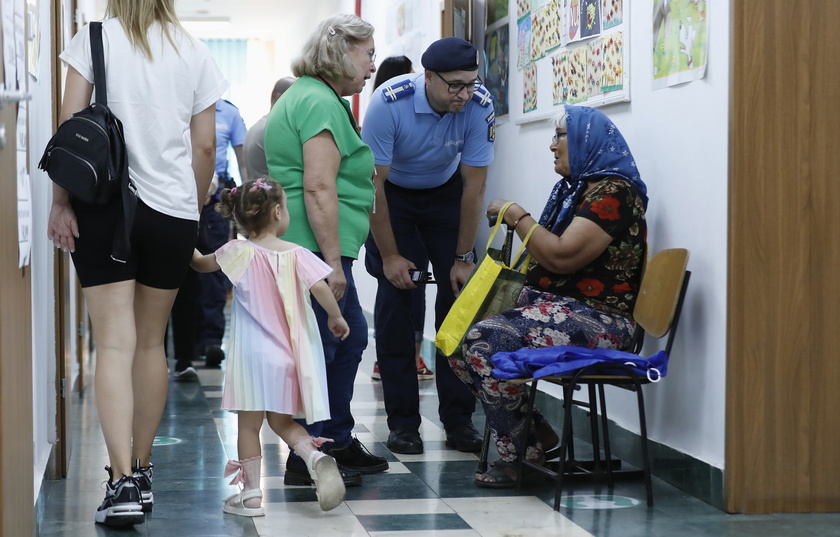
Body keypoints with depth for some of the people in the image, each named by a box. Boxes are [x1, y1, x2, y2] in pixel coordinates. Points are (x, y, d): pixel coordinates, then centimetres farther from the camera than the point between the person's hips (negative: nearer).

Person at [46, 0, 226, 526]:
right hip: (173, 212, 3)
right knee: (151, 344, 14)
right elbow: (205, 146, 7)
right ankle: (142, 471, 23)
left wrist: (61, 202, -2)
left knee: (114, 344, -5)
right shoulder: (195, 52, 6)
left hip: (103, 206, -2)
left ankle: (123, 482, -14)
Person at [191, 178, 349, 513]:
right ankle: (314, 456, -8)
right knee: (281, 421, 17)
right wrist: (336, 317, 4)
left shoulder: (239, 252, -5)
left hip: (253, 356, -2)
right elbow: (320, 288, -12)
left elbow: (201, 264, 9)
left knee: (249, 425, 7)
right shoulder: (295, 254, -3)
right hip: (289, 356, 3)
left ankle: (251, 493, 8)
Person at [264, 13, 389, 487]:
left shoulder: (303, 95, 21)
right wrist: (333, 262, -22)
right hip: (313, 248, -11)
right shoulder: (321, 102, -14)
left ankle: (339, 441, 26)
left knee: (350, 336, 17)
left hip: (303, 248, 11)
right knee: (319, 349, -5)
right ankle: (307, 460, 1)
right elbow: (318, 188, -23)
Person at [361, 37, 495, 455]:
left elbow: (474, 185, -16)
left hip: (445, 192, 2)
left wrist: (463, 258, -13)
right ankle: (402, 421, -3)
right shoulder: (388, 103, -33)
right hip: (391, 193, -2)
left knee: (458, 295, -7)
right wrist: (389, 256, -20)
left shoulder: (479, 106, -26)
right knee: (395, 295, -10)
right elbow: (372, 183, -24)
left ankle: (458, 417, 0)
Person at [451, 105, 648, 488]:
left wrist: (518, 216, -10)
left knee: (486, 341, -27)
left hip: (595, 320, -10)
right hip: (550, 306, 10)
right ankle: (535, 432, 1)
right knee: (460, 339, -3)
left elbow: (562, 257, -22)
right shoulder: (574, 188, 19)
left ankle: (515, 453, -12)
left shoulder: (612, 192, -13)